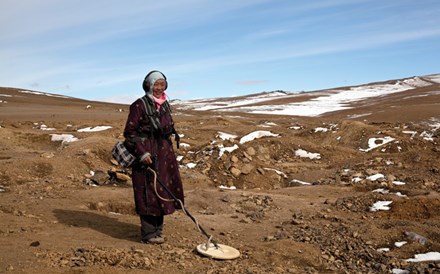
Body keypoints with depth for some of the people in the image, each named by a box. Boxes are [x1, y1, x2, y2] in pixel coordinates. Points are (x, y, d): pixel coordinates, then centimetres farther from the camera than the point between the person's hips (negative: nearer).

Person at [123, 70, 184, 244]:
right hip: (147, 153, -7)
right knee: (148, 192, -4)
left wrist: (169, 152, 19)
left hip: (164, 152, 8)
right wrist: (142, 153, -18)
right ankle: (148, 233, 6)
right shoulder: (139, 105, -9)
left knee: (163, 189, 12)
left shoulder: (165, 105, 12)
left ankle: (157, 228, 27)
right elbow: (129, 132, -11)